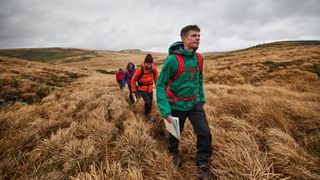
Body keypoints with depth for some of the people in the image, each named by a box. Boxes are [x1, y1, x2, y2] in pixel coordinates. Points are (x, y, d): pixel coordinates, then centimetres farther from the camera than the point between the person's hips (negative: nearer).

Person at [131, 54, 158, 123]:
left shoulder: (154, 69, -10)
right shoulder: (140, 69, -21)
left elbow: (156, 78, 7)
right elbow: (134, 80, -9)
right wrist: (134, 91, -5)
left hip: (150, 89, 4)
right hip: (142, 89, -4)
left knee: (149, 103, 11)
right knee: (148, 102, -19)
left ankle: (147, 115, 36)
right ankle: (148, 116, 4)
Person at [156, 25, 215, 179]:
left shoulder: (199, 58, -3)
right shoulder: (173, 59, -22)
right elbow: (161, 84, -19)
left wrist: (202, 99, 13)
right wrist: (165, 110, -24)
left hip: (195, 104, 4)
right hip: (177, 105, -4)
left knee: (205, 133, -4)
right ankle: (174, 153, 50)